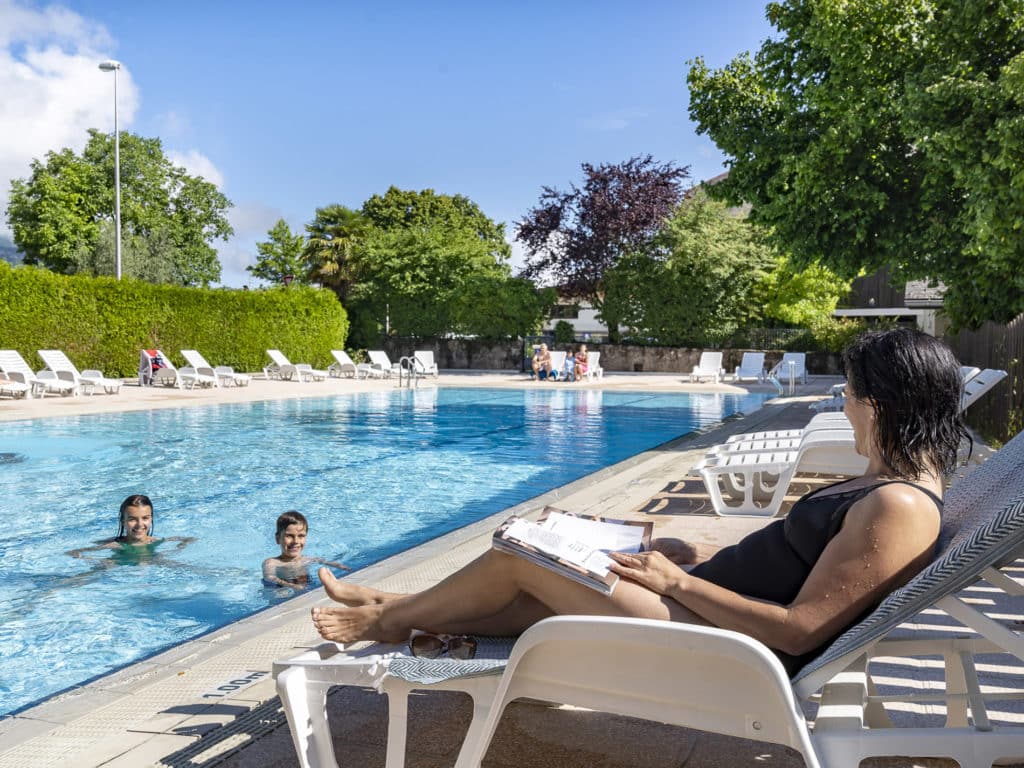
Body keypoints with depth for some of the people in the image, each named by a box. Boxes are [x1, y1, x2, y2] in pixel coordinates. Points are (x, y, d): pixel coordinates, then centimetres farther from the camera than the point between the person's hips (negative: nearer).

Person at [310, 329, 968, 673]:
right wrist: (707, 558, 10)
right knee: (537, 598, 12)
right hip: (709, 596, 9)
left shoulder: (899, 507, -23)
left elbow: (799, 631, -25)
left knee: (518, 558, -2)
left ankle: (390, 618, 20)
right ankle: (400, 613, 28)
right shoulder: (891, 484, 8)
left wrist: (680, 582, -19)